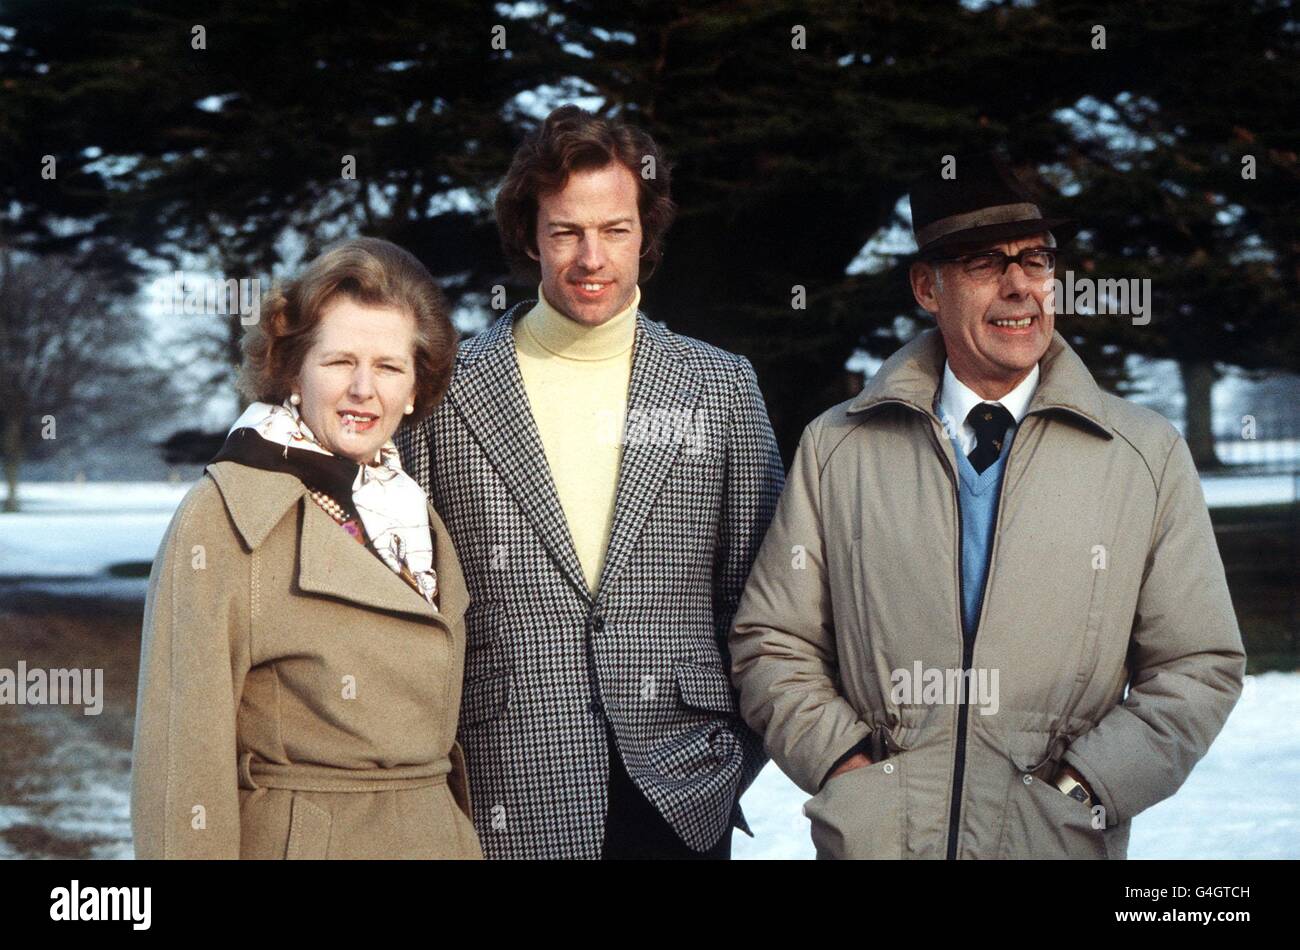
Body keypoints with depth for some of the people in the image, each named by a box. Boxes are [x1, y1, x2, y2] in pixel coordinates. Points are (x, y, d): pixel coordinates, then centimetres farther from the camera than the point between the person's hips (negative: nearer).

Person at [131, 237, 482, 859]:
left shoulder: (419, 518, 8)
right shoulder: (222, 517, -11)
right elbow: (186, 749, -14)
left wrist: (465, 838, 12)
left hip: (437, 832, 6)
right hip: (292, 838, -6)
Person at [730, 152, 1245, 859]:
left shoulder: (1150, 456, 0)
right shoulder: (833, 449, 2)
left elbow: (1200, 667, 0)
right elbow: (772, 642, 4)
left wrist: (1079, 792, -11)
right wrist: (844, 765, -10)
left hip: (1062, 841, 0)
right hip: (877, 839, 0)